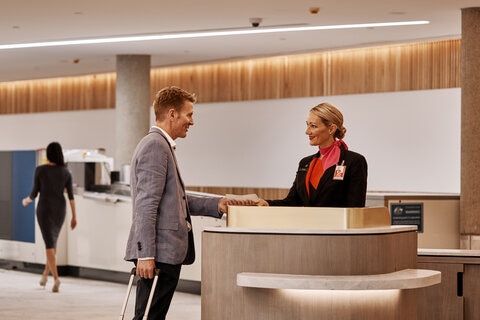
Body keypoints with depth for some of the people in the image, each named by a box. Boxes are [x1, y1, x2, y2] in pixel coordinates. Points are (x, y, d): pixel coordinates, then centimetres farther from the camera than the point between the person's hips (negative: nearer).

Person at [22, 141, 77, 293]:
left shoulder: (40, 169, -8)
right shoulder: (66, 172, -1)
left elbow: (34, 193, -4)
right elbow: (71, 195, -3)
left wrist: (26, 200, 19)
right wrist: (74, 217, 0)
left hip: (44, 209, -3)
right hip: (59, 210, 3)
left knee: (50, 245, -6)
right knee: (52, 241, 22)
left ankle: (56, 278, -22)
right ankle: (45, 275, 28)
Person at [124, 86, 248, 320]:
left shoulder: (162, 145, 21)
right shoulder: (155, 145, -12)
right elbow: (146, 204, -19)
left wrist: (216, 204, 14)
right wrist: (145, 254, -23)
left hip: (165, 252, 11)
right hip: (160, 253, -11)